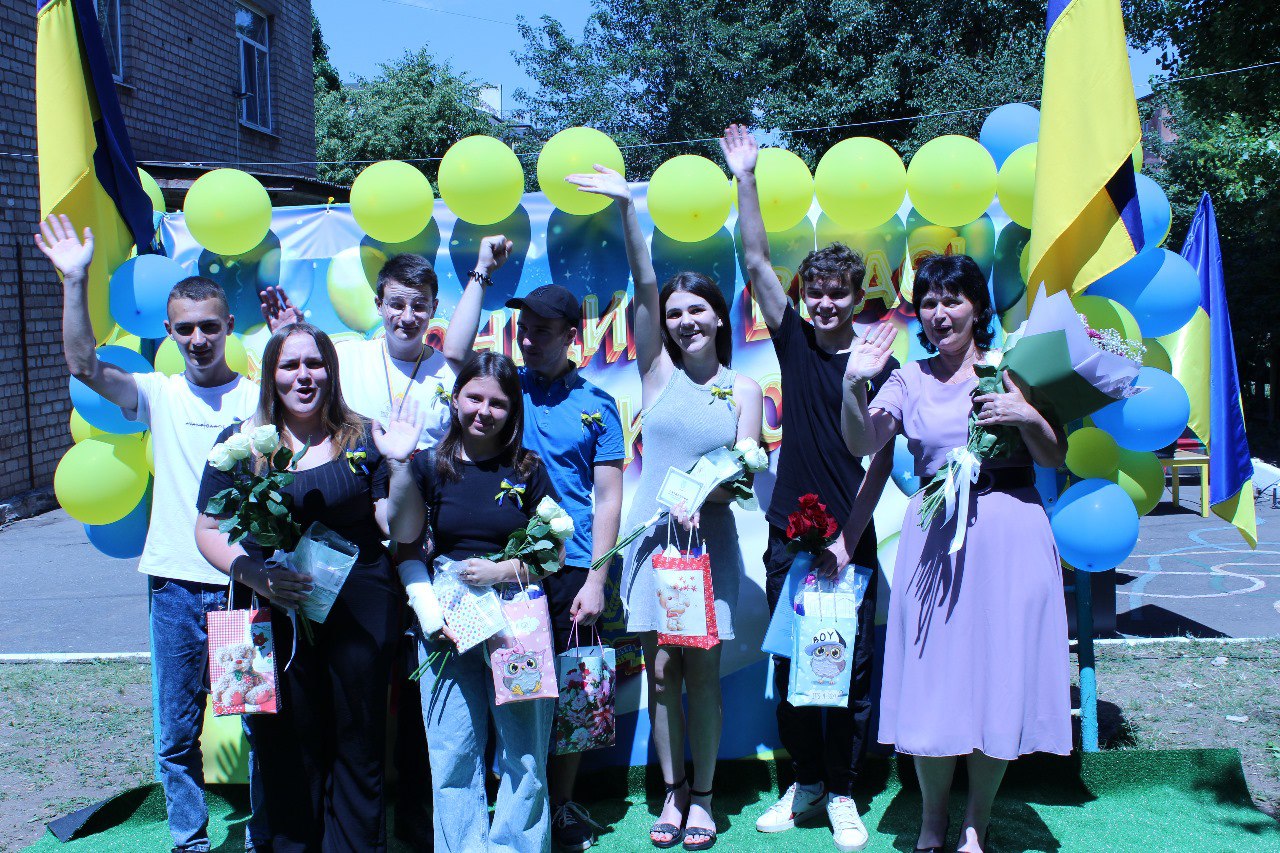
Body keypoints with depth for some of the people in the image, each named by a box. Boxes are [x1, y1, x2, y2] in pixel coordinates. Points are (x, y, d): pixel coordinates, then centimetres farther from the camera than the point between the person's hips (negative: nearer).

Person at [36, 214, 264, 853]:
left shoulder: (260, 395, 3)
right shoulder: (159, 395, 5)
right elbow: (83, 364, -5)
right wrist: (75, 281, -14)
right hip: (177, 586, 2)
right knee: (176, 734, 9)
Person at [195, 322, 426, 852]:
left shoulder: (363, 440, 3)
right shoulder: (242, 441, 4)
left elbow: (401, 531, -1)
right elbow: (208, 530, 5)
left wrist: (400, 464, -16)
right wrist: (252, 574, -12)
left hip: (361, 610, 0)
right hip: (273, 611, 0)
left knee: (358, 746, 7)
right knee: (286, 747, 6)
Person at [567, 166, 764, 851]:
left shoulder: (744, 390, 6)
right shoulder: (658, 372, 5)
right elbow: (644, 288, -6)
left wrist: (700, 494, -21)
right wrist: (626, 210, -16)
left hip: (710, 537, -1)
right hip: (651, 535, 1)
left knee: (701, 670, 2)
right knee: (661, 669, 4)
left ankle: (702, 795, 14)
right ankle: (672, 792, 16)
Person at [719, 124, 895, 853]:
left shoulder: (879, 367, -3)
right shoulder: (795, 342, 5)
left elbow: (880, 462, -4)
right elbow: (757, 262, 1)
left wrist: (848, 540, -10)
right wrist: (746, 179, -4)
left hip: (851, 541, -3)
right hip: (789, 535, 3)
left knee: (853, 669, 4)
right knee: (791, 664, 10)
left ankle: (842, 793, 19)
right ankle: (805, 781, 25)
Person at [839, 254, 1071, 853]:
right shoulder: (909, 380, 8)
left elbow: (1055, 458, 4)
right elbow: (863, 443, -6)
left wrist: (1028, 417, -15)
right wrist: (853, 387, -22)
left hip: (1009, 534, -1)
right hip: (935, 539, 1)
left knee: (998, 674, 3)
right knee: (932, 675, 2)